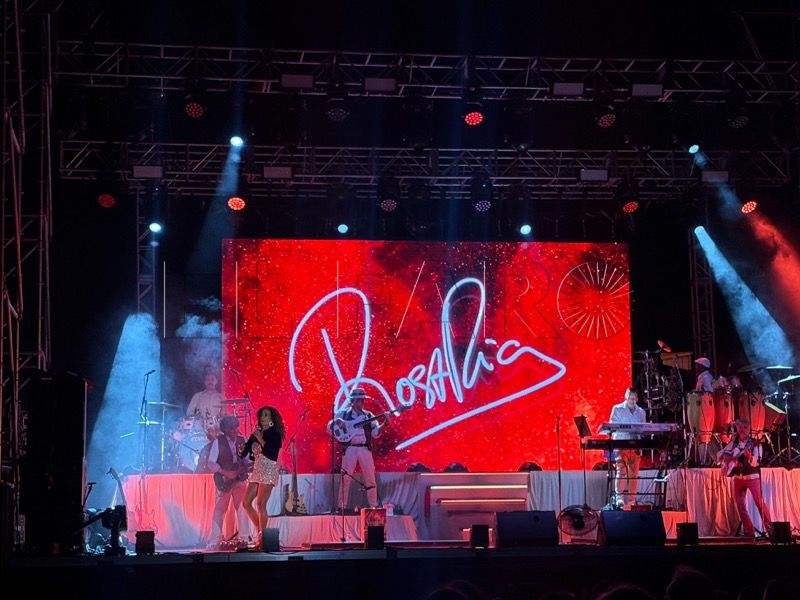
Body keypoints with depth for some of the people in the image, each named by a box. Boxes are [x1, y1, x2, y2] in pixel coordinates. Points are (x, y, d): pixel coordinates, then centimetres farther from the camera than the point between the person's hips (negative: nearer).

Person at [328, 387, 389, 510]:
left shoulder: (368, 415, 12)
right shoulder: (343, 414, 7)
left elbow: (375, 433, 3)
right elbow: (330, 426, 4)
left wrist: (385, 424, -12)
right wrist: (338, 422, -15)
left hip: (365, 449, 2)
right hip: (350, 449, -2)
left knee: (370, 479, 2)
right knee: (345, 478, -4)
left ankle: (374, 507, 9)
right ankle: (342, 507, 2)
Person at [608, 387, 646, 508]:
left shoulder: (640, 411, 14)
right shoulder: (617, 409, 4)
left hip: (636, 447, 4)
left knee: (634, 474, 4)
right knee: (621, 471, -15)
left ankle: (631, 500, 9)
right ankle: (619, 498, -19)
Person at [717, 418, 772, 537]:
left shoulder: (755, 443, -10)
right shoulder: (734, 442, 2)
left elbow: (755, 462, -20)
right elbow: (720, 454, 8)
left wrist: (749, 457, -41)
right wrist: (725, 457, -14)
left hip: (752, 476, -5)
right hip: (738, 477, 5)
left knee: (760, 503, -13)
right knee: (740, 505, 4)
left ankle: (770, 528, -8)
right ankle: (749, 531, 12)